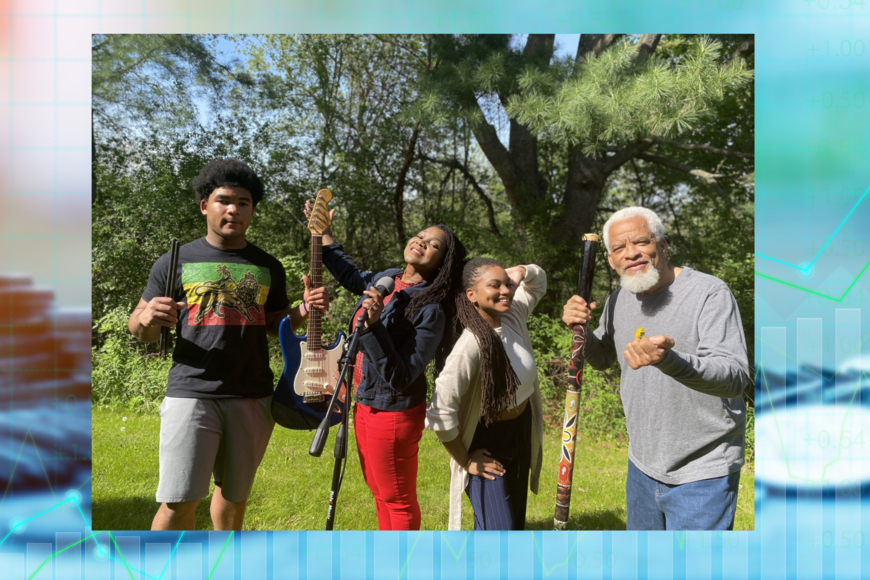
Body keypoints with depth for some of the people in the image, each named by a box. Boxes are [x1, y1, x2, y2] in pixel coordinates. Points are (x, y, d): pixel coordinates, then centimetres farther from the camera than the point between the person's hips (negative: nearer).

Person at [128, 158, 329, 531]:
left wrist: (303, 310, -2)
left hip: (253, 398, 3)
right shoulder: (176, 262, 5)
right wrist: (147, 318, -16)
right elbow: (140, 331, 8)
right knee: (179, 500, -9)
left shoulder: (268, 267, 12)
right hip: (191, 393, -2)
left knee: (234, 492, 14)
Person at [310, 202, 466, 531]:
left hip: (392, 411, -9)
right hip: (365, 403, 9)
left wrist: (373, 326, -36)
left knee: (397, 500, 10)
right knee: (379, 492, 25)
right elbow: (350, 276, 25)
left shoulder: (430, 309, -22)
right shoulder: (384, 279, 1)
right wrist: (322, 232, 24)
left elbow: (401, 377, -28)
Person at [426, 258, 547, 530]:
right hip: (488, 445, -8)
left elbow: (538, 281, 14)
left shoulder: (513, 317, -7)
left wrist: (520, 272, -10)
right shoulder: (472, 345, -31)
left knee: (516, 522, 20)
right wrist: (465, 461, -19)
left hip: (522, 434, 8)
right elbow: (441, 413, -34)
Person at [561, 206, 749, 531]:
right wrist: (580, 330, -3)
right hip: (642, 467, 7)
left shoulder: (710, 294, -18)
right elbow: (602, 359, 19)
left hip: (701, 476, -7)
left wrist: (668, 360, -48)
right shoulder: (619, 300, 3)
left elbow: (735, 377, -30)